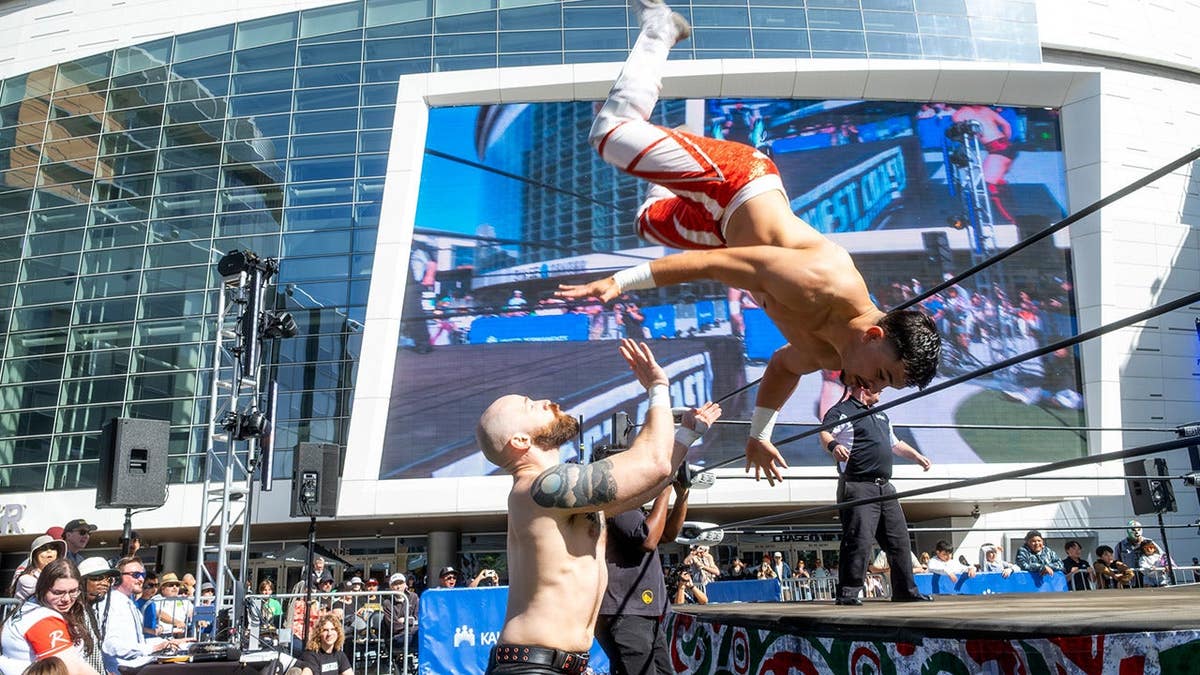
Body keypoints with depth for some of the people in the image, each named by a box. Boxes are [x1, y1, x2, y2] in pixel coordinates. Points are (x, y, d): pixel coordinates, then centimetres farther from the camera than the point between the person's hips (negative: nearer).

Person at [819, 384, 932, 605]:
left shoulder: (882, 416, 26)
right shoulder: (842, 411, -2)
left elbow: (895, 443, 40)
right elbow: (824, 434, -20)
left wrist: (917, 456, 36)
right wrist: (834, 445, -40)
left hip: (885, 488, 9)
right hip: (858, 488, -8)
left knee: (899, 541, 11)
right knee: (859, 540, -15)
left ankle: (906, 591, 22)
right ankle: (848, 592, -9)